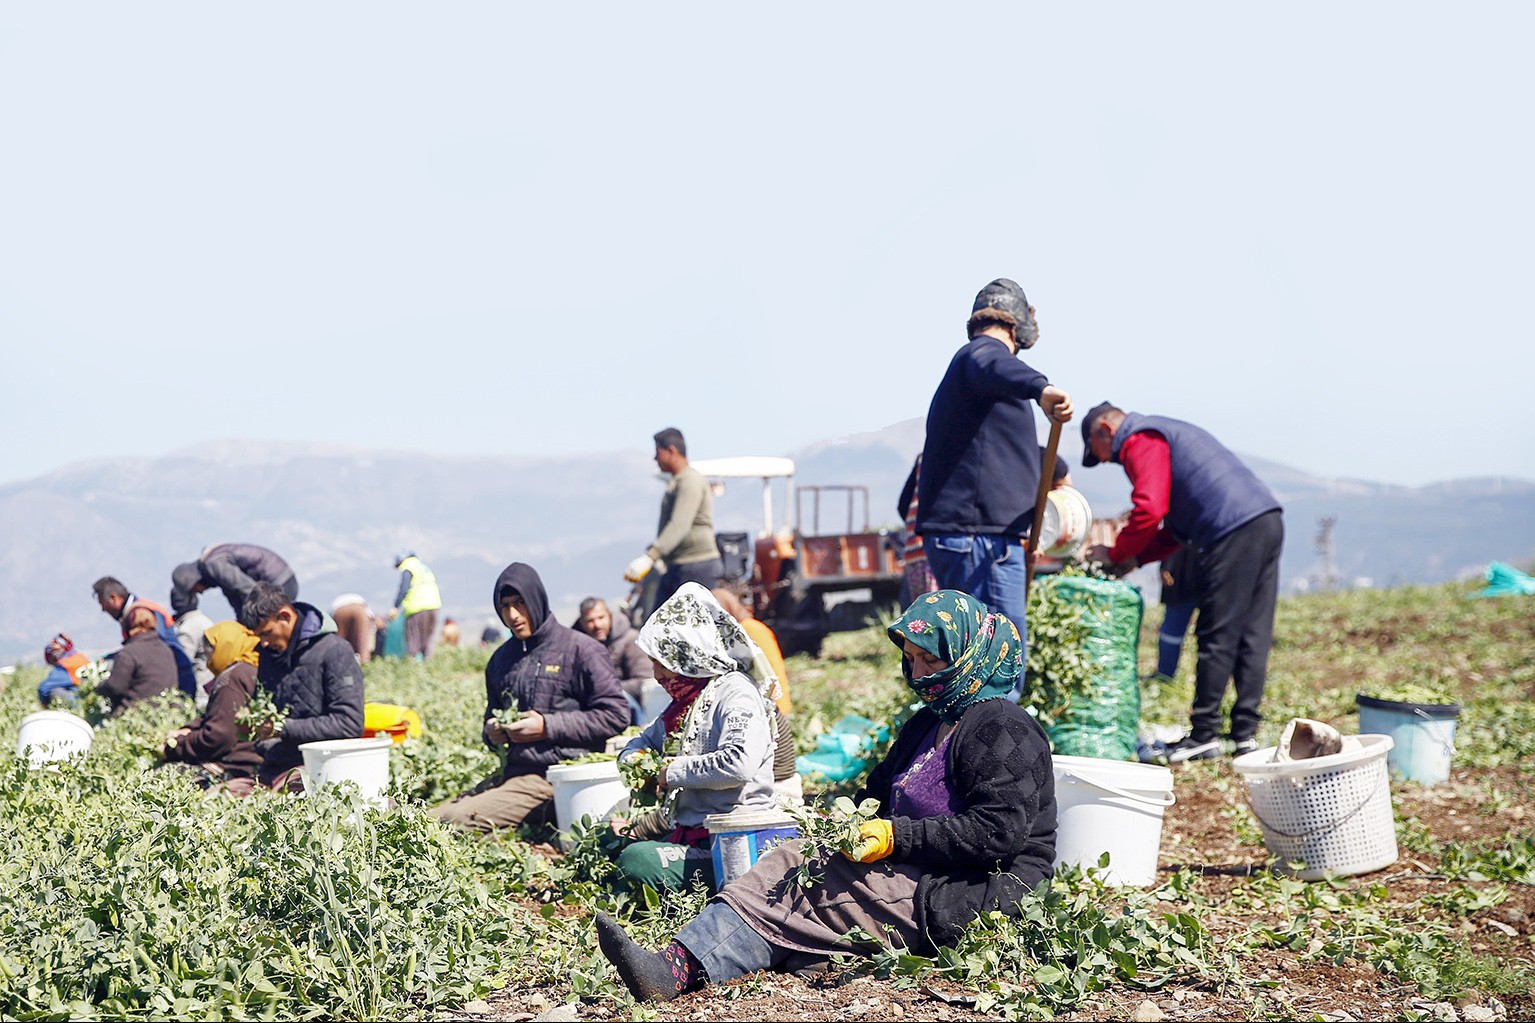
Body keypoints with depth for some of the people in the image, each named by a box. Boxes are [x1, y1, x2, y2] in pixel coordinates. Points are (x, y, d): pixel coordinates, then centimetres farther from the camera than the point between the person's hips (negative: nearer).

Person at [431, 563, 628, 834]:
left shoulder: (579, 649, -3)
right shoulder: (501, 659, 18)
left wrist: (548, 726, -13)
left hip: (557, 777, -8)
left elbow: (615, 715, -8)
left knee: (457, 821, -24)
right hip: (512, 771, 8)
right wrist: (492, 733, 6)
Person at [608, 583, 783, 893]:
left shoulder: (736, 694, -11)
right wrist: (634, 762, 8)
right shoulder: (686, 699, 17)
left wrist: (673, 771, -16)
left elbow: (738, 764, -29)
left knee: (637, 861, -29)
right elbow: (645, 741, 33)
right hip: (685, 829, 10)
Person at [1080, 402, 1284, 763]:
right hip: (1269, 520, 10)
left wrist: (1115, 554, 2)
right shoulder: (1165, 433, 31)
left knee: (1217, 638, -4)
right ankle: (1246, 733, 11)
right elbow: (1178, 526, 29)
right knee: (1253, 634, 9)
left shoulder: (1140, 441, 0)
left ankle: (1204, 735, 1)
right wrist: (1135, 558, 19)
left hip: (1236, 531, -10)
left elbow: (1149, 511, -13)